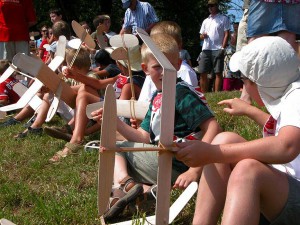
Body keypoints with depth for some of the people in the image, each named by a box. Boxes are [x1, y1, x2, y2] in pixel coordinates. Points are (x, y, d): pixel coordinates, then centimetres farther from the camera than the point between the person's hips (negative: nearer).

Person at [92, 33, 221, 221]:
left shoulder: (182, 93, -13)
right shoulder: (157, 97, 12)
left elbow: (213, 127, -23)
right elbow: (144, 138, 10)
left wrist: (195, 170, -29)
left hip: (176, 165, -9)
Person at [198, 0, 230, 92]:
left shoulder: (224, 19, 6)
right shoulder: (206, 21, 22)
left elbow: (226, 34, -2)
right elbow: (201, 36, 23)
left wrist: (223, 48, -13)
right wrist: (203, 36, -2)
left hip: (217, 50, -5)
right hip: (206, 50, 5)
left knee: (218, 73, -5)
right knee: (202, 73, 3)